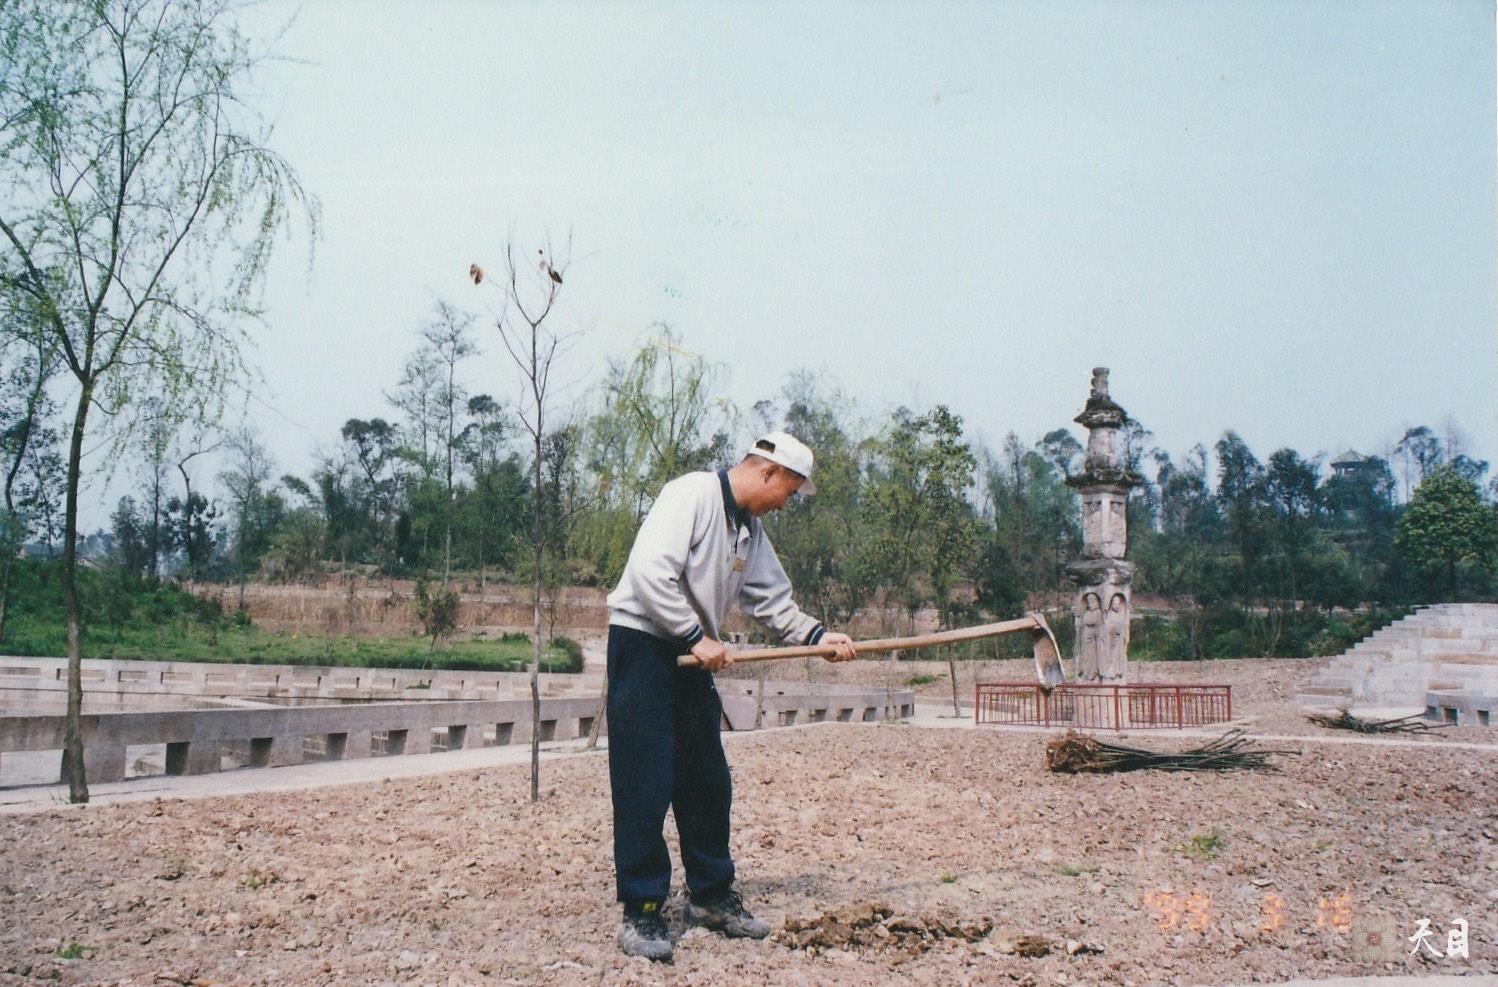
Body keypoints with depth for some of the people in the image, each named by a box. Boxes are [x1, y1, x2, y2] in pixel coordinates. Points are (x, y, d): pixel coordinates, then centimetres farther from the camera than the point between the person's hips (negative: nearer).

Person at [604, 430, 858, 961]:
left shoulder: (751, 530, 13)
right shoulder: (692, 494, -15)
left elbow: (774, 602, 17)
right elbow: (650, 571, -25)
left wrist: (818, 635, 3)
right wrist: (697, 638, -21)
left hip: (694, 655, 9)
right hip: (643, 641, -9)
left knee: (708, 782, 12)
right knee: (645, 784, -7)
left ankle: (711, 896, 24)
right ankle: (642, 911, 1)